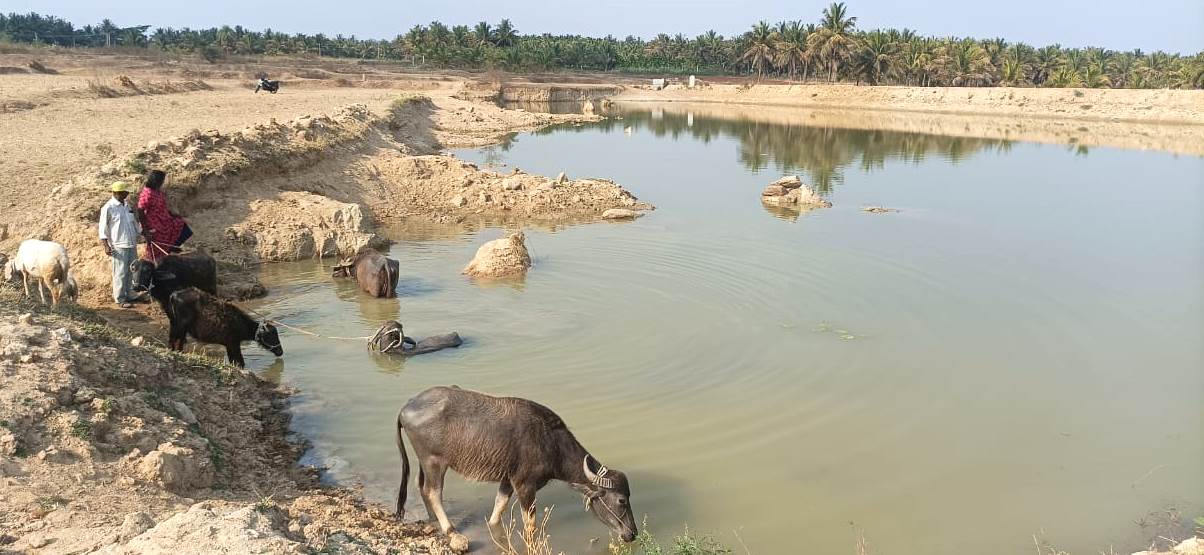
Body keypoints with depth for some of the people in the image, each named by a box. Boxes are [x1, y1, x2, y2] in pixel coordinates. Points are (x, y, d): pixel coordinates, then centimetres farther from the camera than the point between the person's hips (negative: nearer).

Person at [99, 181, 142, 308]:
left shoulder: (127, 206, 12)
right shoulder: (108, 208, -8)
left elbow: (134, 222, 22)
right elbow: (103, 228, -8)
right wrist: (106, 246, -13)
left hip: (132, 244, 7)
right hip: (119, 246, -7)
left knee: (131, 271, 11)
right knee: (120, 273, -2)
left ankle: (128, 295, 23)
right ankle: (120, 299, 6)